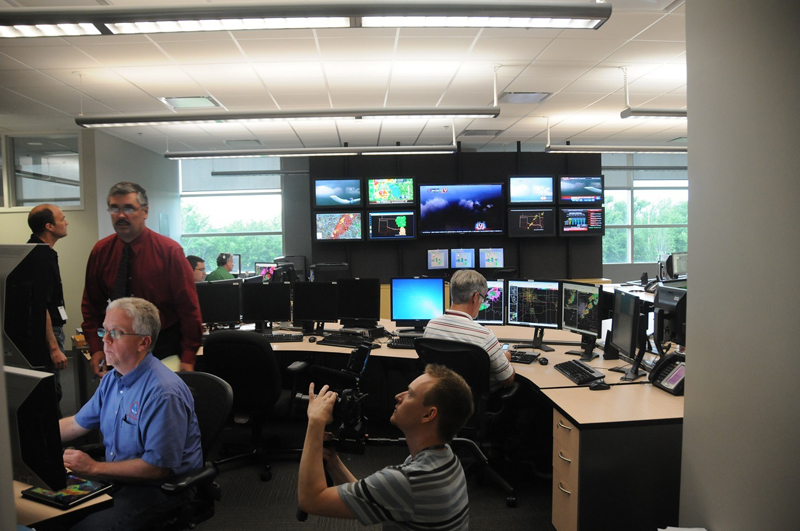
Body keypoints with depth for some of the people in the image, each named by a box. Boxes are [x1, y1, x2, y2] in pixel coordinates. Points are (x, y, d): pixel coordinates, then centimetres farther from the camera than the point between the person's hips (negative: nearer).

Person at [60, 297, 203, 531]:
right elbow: (77, 424, 19)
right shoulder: (112, 379, 6)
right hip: (117, 476, 9)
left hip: (163, 488, -8)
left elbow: (159, 467, -23)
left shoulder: (164, 393, -25)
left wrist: (94, 468, -18)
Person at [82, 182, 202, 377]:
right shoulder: (101, 251, -1)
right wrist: (96, 348, -2)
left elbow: (189, 307, -13)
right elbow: (91, 304, 8)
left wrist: (188, 358, -16)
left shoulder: (169, 251, -13)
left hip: (164, 347, -3)